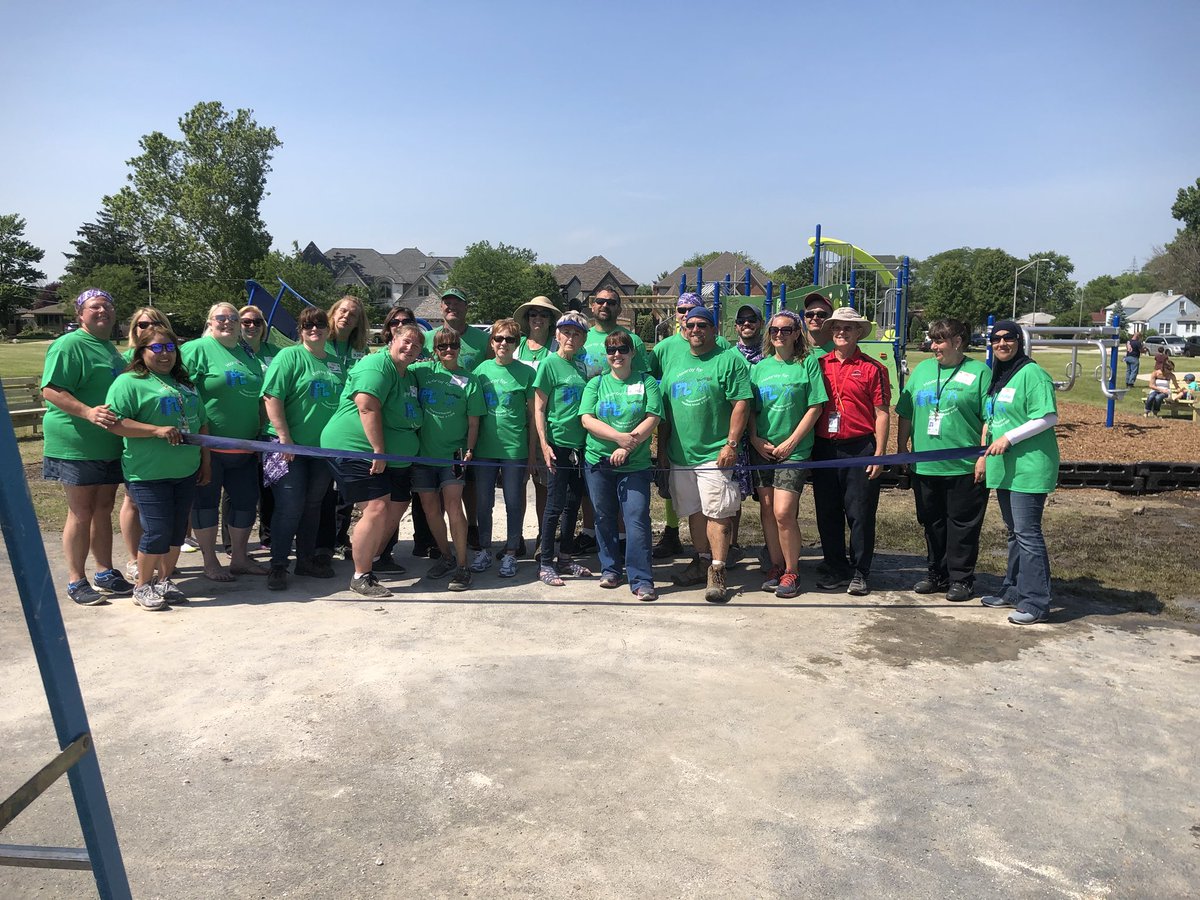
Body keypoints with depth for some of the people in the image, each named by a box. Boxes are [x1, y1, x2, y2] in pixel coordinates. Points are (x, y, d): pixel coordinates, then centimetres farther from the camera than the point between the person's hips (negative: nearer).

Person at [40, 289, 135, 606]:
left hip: (110, 445, 8)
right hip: (77, 445, -8)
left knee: (103, 509, 13)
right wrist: (88, 412, -31)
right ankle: (76, 581, 10)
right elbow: (50, 390, -19)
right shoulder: (69, 345, -10)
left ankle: (105, 573, 22)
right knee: (81, 513, -1)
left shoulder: (111, 348, 16)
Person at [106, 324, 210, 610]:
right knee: (157, 531, -6)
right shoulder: (129, 382, -5)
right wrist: (157, 430, -22)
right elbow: (115, 423, -15)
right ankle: (142, 586, 12)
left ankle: (164, 581, 25)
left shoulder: (184, 383, 17)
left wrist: (206, 460, 17)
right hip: (149, 474, -6)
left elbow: (202, 423, 21)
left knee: (177, 529, 10)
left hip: (186, 471, 7)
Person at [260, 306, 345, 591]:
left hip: (323, 448, 6)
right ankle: (278, 565, 6)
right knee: (290, 506, -6)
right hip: (290, 446, -5)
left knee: (313, 506, 13)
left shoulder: (335, 363, 12)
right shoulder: (289, 356, -6)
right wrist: (284, 437, -18)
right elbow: (272, 397, -13)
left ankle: (307, 560, 25)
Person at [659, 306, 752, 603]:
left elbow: (741, 404, -10)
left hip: (714, 453, -6)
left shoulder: (729, 360, -4)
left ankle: (716, 573, -1)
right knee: (694, 511, 15)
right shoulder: (671, 360, 14)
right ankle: (701, 562, 28)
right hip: (679, 454, 6)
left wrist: (731, 444, -16)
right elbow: (662, 407, 18)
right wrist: (662, 445, 13)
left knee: (717, 512, -7)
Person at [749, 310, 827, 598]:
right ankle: (776, 566, 23)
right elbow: (749, 408, 12)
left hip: (793, 450, -4)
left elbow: (815, 408, -4)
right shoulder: (759, 367, 11)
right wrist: (754, 438, -3)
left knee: (783, 512, -11)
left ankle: (792, 572, 6)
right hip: (762, 449, 4)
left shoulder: (808, 363, -1)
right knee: (767, 510, 8)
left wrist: (791, 442, -10)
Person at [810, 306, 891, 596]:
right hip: (824, 449, 3)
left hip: (860, 448, -3)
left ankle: (860, 573, 13)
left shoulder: (872, 368, 1)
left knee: (860, 513, 1)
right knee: (827, 513, 10)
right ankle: (835, 568, 24)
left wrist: (879, 454, -8)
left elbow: (881, 413, -1)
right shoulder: (818, 365, 9)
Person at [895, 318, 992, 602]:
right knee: (932, 523, 13)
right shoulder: (922, 370, 12)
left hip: (965, 468, -5)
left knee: (962, 525, 4)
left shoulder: (979, 372, -3)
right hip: (924, 465, 5)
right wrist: (902, 447, 10)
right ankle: (937, 574, 27)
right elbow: (905, 414, 15)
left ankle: (961, 579, 16)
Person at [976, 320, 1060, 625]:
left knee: (1028, 533, -7)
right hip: (1003, 467, 9)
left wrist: (1009, 438, -19)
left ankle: (1035, 602, 0)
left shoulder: (1032, 374, -11)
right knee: (1014, 531, 17)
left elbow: (1049, 417, -17)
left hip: (1029, 468, -9)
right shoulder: (996, 377, 15)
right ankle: (1014, 590, 27)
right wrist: (983, 456, 18)